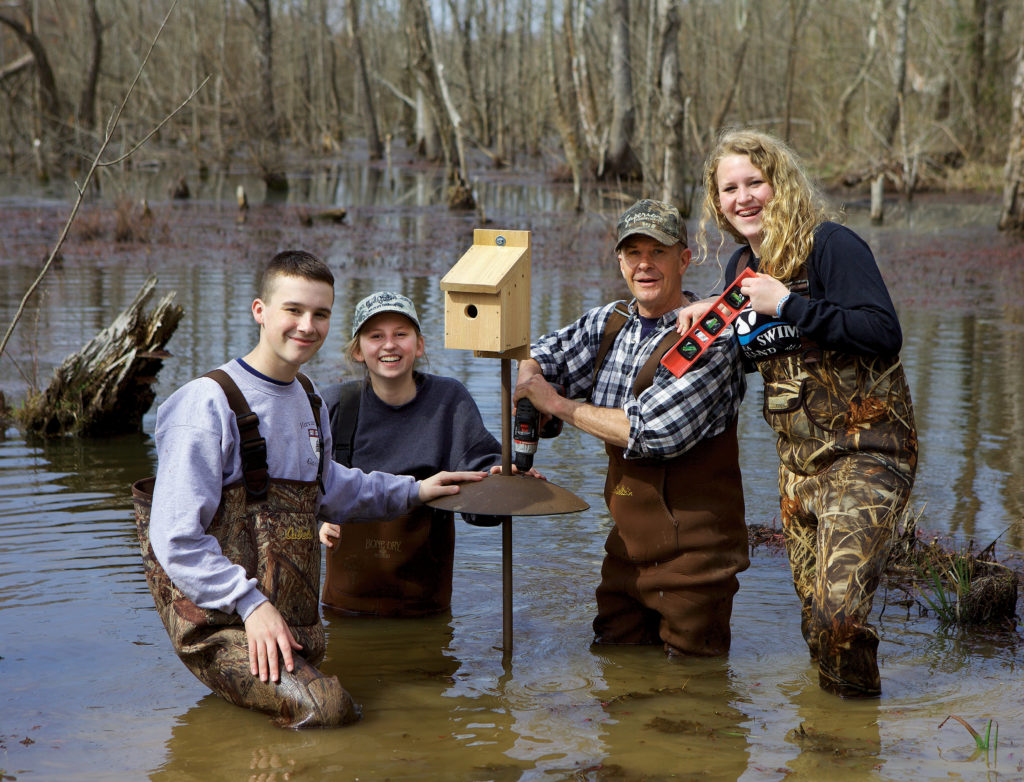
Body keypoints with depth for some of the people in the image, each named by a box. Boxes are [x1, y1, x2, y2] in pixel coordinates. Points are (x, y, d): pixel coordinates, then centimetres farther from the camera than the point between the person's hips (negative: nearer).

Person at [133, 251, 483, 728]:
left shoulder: (309, 399, 12)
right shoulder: (208, 403, -15)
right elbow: (175, 539, -18)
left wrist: (413, 491, 29)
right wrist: (251, 604, -23)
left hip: (292, 619, 8)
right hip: (217, 619, -8)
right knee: (328, 710, -26)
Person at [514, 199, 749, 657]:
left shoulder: (710, 340, -15)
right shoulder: (609, 323, 6)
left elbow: (649, 430, -24)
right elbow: (538, 356, 21)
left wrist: (557, 404, -14)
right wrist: (527, 378, -3)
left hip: (693, 551, -6)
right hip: (628, 543, 6)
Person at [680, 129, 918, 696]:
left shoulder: (831, 246, -13)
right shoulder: (742, 267, 10)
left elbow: (885, 336, -25)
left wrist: (787, 304, -23)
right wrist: (707, 316, 6)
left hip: (866, 453, -7)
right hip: (797, 459, 7)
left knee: (840, 612, -19)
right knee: (814, 617, 12)